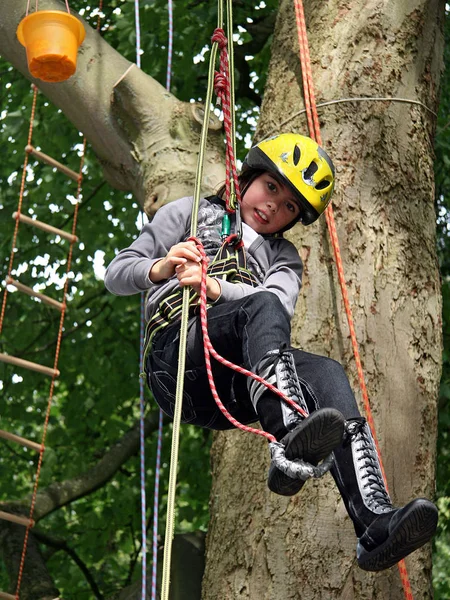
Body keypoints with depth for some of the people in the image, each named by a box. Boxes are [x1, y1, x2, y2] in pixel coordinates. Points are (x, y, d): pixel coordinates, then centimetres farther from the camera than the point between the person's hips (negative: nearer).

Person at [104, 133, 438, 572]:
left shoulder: (284, 257, 30)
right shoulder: (189, 214, 25)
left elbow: (284, 302, 4)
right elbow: (115, 276, 16)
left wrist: (213, 287, -15)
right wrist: (161, 268, -8)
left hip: (232, 391, 4)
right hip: (177, 358, -3)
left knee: (327, 375, -27)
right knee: (262, 307, -33)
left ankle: (375, 522, -47)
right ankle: (290, 442, -60)